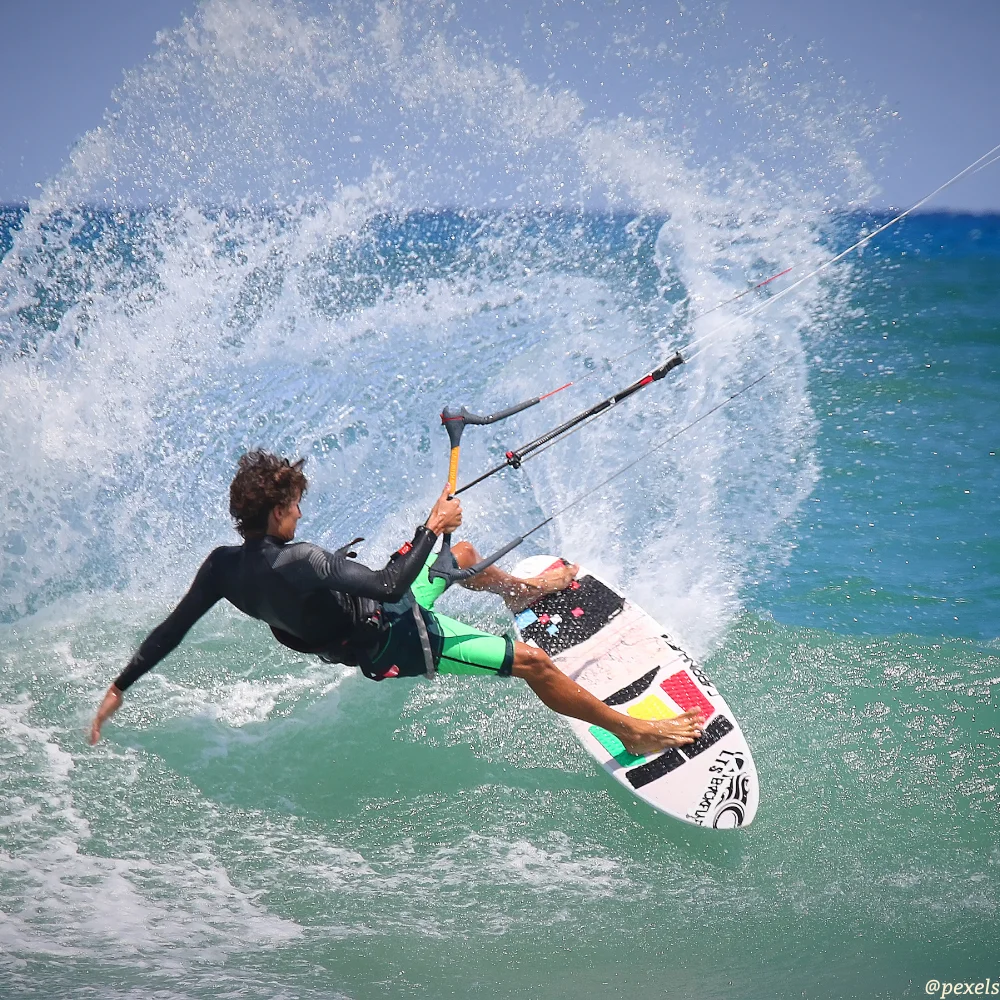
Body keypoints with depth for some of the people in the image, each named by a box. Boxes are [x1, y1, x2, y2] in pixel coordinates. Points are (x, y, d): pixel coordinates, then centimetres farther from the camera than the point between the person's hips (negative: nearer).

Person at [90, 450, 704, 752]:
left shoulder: (225, 565, -12)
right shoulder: (298, 563, -37)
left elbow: (171, 631, -6)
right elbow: (389, 585, -37)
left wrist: (120, 688, 4)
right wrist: (433, 526, -26)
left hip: (380, 621, 9)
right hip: (400, 649, -9)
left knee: (462, 556, 27)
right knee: (533, 662, -7)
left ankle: (523, 590, 59)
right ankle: (636, 733, 3)